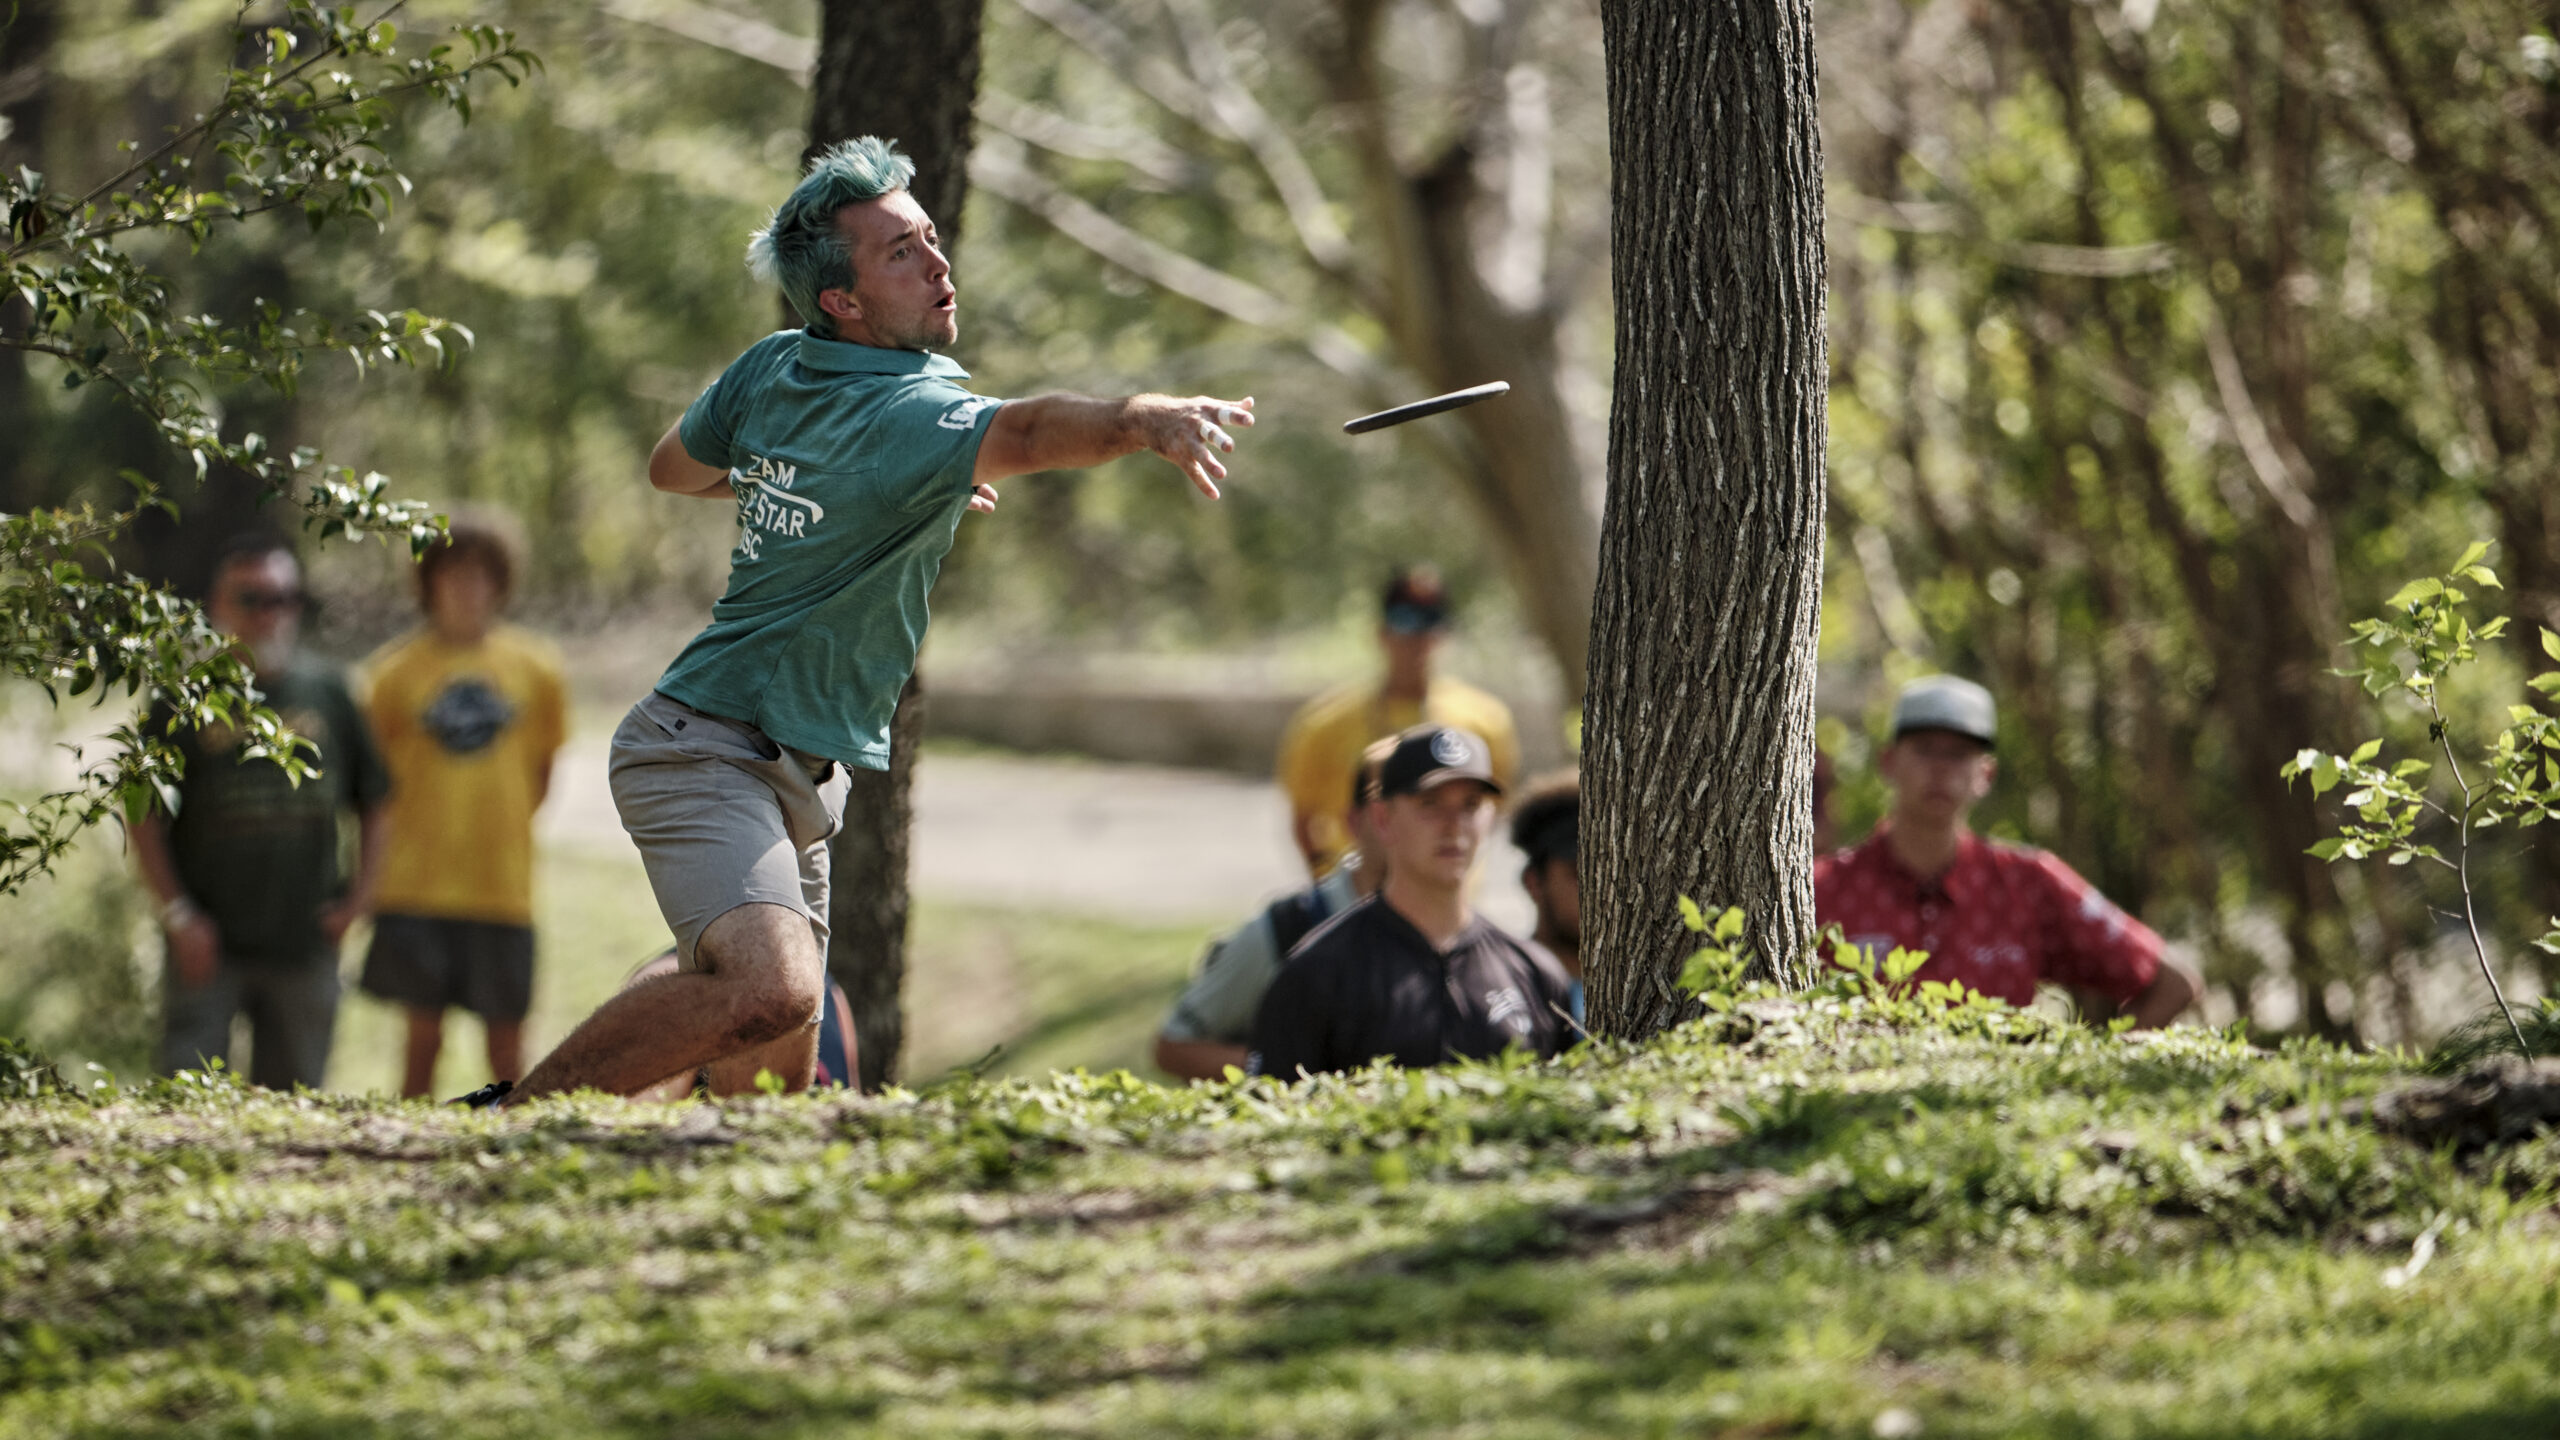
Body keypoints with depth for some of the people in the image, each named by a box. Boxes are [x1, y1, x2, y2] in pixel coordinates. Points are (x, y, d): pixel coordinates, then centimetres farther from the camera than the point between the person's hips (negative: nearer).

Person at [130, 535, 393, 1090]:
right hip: (208, 942, -3)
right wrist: (178, 914, -9)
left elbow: (374, 802, 16)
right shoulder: (185, 698, -1)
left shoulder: (326, 693, 7)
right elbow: (145, 818, -2)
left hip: (305, 943, 3)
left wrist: (361, 893, 4)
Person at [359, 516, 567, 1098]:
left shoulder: (534, 668, 4)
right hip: (419, 888, -1)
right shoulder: (398, 670, 0)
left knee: (506, 1042, 3)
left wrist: (501, 826, 5)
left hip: (503, 889, 1)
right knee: (423, 1035, -1)